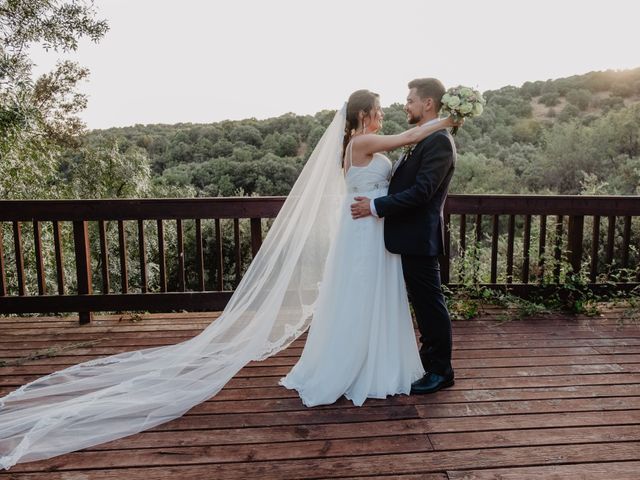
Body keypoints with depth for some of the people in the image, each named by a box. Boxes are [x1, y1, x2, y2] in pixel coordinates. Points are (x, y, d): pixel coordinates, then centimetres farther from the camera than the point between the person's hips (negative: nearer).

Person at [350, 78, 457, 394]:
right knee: (423, 302, 19)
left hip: (420, 238, -10)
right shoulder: (423, 139, 14)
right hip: (412, 237, 10)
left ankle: (441, 371, 17)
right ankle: (430, 358, 35)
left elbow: (421, 191, -23)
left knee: (430, 303, 2)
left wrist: (376, 207, -21)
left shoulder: (439, 141, -16)